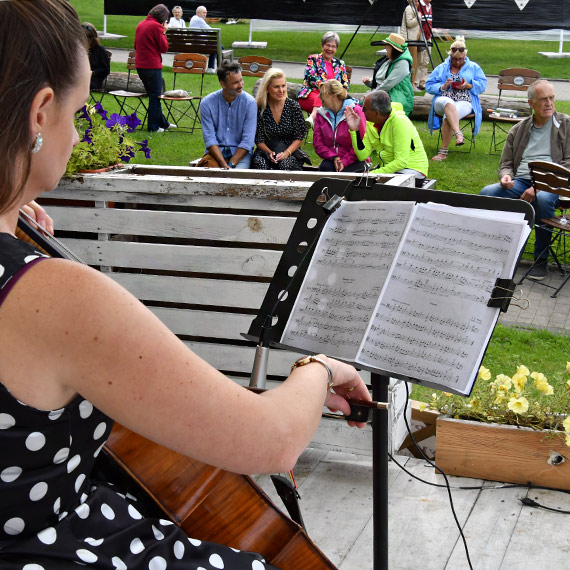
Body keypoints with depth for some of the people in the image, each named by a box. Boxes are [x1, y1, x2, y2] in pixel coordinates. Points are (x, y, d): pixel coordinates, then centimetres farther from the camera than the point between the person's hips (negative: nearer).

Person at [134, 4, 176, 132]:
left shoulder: (141, 24, 12)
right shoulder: (156, 26, -14)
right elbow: (164, 48, -12)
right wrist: (163, 32, 0)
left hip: (140, 65, 9)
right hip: (152, 66, -9)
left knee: (154, 95, 17)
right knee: (155, 96, 1)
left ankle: (162, 123, 27)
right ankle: (153, 126, 4)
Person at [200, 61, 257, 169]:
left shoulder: (249, 102, -6)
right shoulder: (207, 103, -4)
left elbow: (247, 141, -9)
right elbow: (209, 139, -8)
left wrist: (231, 164, -19)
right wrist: (224, 165, -21)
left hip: (241, 152, -1)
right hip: (216, 151, 1)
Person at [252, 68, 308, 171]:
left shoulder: (294, 106, -2)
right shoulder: (260, 108, -1)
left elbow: (299, 138, -1)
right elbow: (259, 139, 2)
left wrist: (287, 153, -18)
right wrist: (269, 153, -18)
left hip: (291, 152, 0)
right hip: (266, 151, 0)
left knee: (285, 164, -35)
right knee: (260, 163, -34)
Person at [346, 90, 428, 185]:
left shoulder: (399, 121, -21)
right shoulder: (370, 124, 2)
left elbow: (401, 162, -24)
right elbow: (362, 156, -4)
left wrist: (373, 174, -26)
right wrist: (354, 130, -10)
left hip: (413, 171, -7)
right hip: (391, 169, 7)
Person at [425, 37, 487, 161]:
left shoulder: (473, 67, 19)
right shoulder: (441, 68, 22)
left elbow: (482, 85, 10)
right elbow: (429, 86, 14)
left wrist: (468, 86, -8)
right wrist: (443, 87, -5)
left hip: (465, 102, -1)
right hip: (443, 100, 1)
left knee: (448, 117, -34)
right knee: (448, 103, -40)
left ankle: (443, 152, -32)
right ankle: (458, 133, -56)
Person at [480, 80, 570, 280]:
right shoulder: (518, 130, 17)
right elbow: (506, 164, 19)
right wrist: (506, 176, -9)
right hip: (520, 182, 3)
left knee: (543, 199, -39)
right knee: (487, 193, -25)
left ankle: (541, 260, -22)